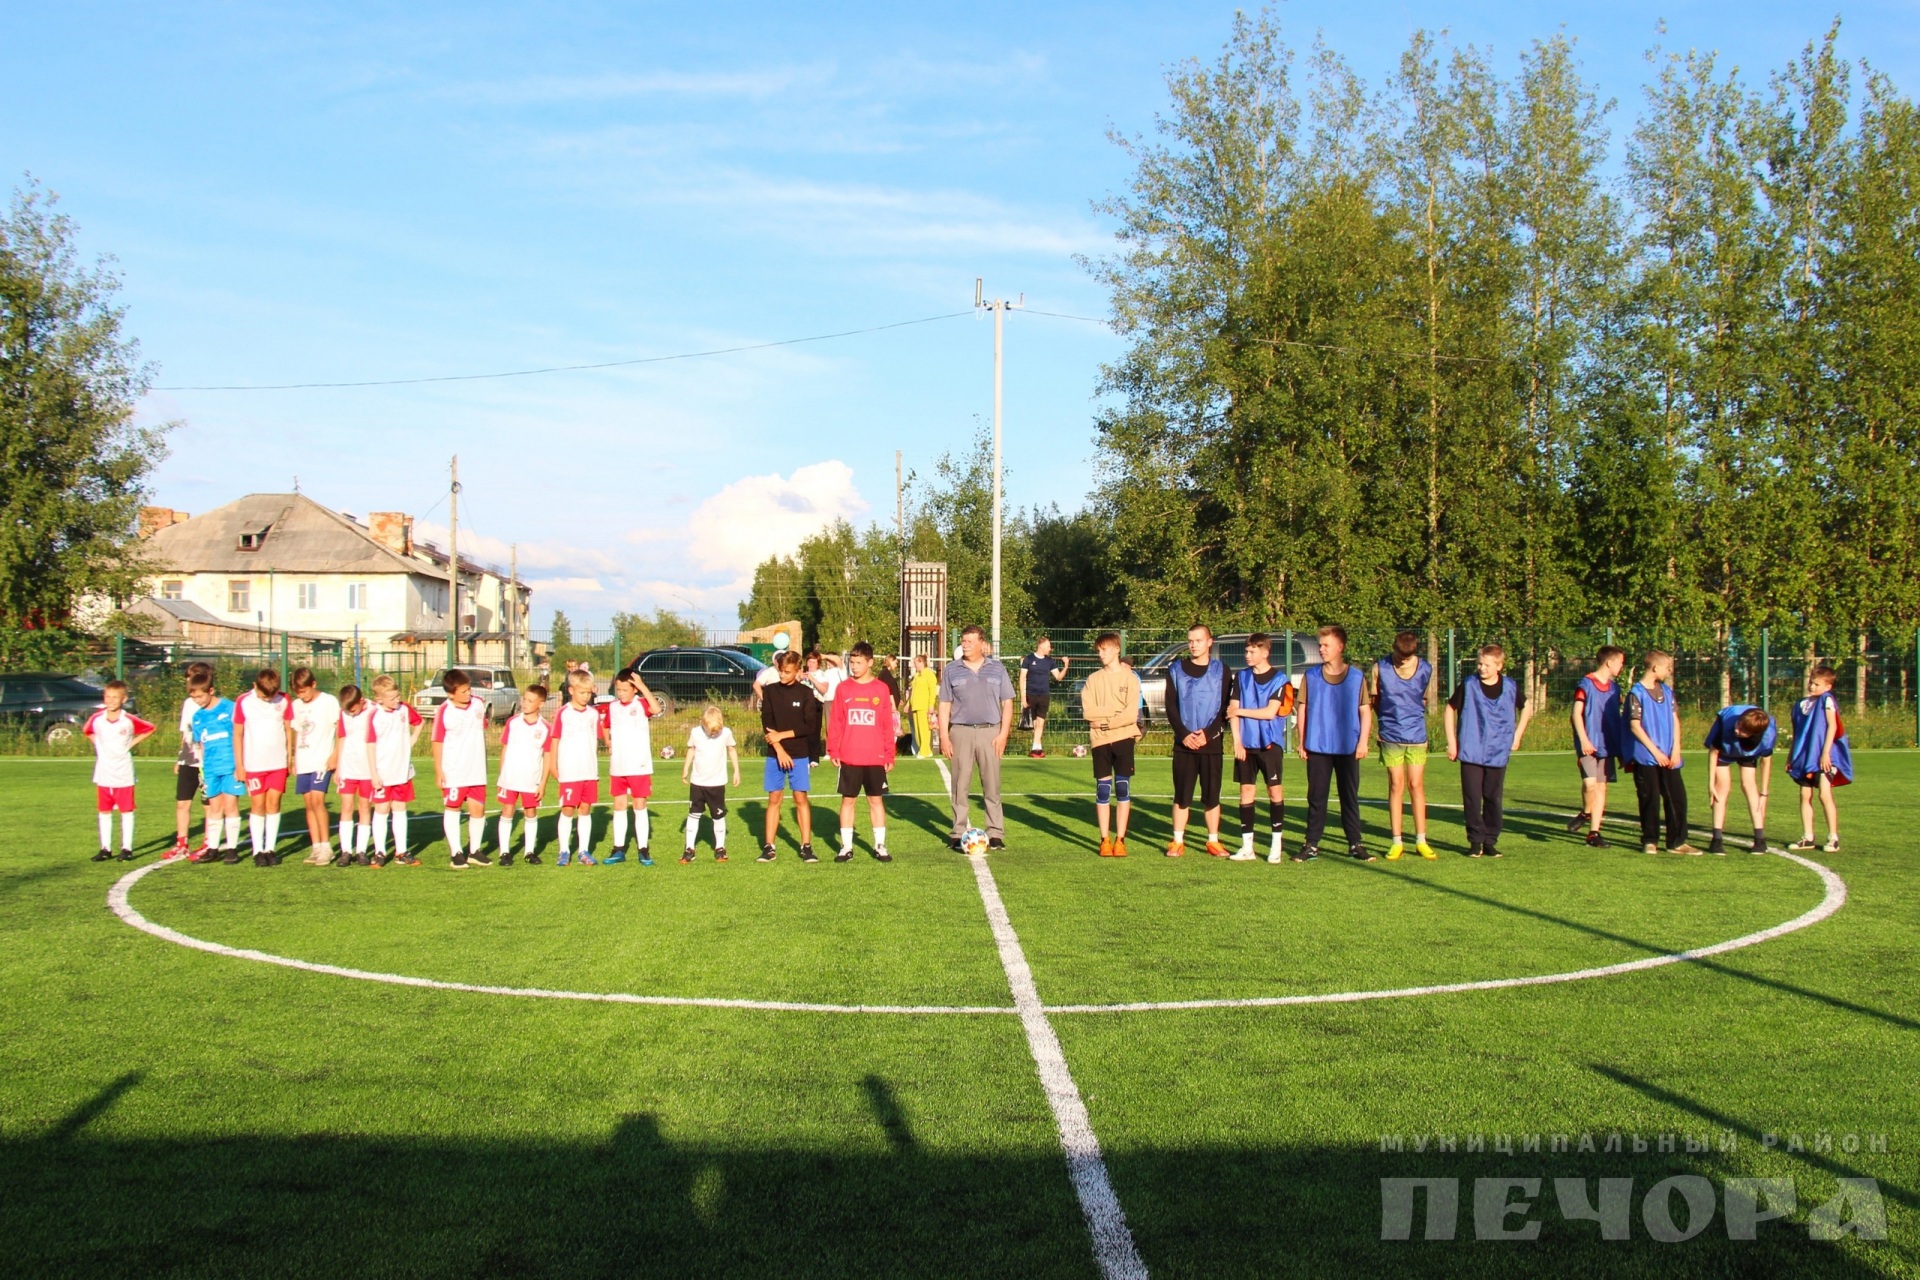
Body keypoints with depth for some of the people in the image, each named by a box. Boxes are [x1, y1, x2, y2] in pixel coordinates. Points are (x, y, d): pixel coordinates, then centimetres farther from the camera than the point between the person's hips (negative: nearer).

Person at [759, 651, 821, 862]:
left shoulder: (805, 693, 0)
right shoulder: (770, 691, 3)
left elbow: (810, 726, -6)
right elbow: (766, 724, -2)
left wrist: (782, 735, -11)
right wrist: (779, 749, -12)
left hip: (800, 755, -1)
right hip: (775, 754, 1)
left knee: (801, 798, -1)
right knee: (774, 799, 3)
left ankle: (806, 846, 2)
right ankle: (768, 847, 6)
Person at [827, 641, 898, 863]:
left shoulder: (881, 689, 1)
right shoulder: (843, 688, 2)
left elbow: (888, 725, 2)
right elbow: (835, 721, 3)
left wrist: (889, 755, 0)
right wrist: (833, 750, -4)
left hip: (875, 758, 0)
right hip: (849, 757, 0)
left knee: (876, 799, 6)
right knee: (847, 799, 5)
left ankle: (880, 845, 13)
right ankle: (846, 847, 12)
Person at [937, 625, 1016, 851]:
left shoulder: (997, 669, 8)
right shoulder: (952, 670, 8)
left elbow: (1007, 703, 7)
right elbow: (944, 705, 7)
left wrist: (1003, 733, -3)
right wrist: (944, 737, -1)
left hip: (990, 732, 0)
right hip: (961, 732, 0)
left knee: (992, 785, 3)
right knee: (960, 785, 1)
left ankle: (996, 833, 8)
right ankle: (959, 834, 7)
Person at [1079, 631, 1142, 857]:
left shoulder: (1130, 678, 1)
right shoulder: (1093, 679, 7)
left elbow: (1131, 715, -9)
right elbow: (1087, 712, -5)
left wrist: (1105, 721, -10)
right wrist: (1116, 712, -9)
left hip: (1123, 738, -2)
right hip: (1100, 740, 2)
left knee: (1123, 789, 0)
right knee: (1102, 790, 2)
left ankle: (1120, 840, 5)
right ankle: (1105, 840, 7)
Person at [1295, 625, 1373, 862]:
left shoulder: (1356, 678, 2)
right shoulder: (1310, 676, 4)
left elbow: (1365, 711, 5)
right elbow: (1302, 709, 7)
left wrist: (1363, 742, -4)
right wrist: (1302, 742, 3)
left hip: (1348, 749, -1)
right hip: (1317, 747, 1)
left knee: (1350, 797, 6)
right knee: (1316, 797, 4)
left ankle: (1355, 844, 12)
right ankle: (1312, 845, 8)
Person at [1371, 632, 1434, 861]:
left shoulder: (1426, 669, -2)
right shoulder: (1380, 668, -6)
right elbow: (1374, 700, 5)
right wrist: (1388, 721, 8)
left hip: (1417, 736, 1)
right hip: (1391, 737, -1)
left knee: (1416, 786, 4)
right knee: (1396, 786, 2)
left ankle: (1421, 841, 10)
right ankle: (1397, 842, 7)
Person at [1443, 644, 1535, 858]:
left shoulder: (1511, 687, 0)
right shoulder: (1468, 686, -4)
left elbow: (1526, 709, 18)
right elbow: (1450, 709, 6)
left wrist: (1517, 735, 11)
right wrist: (1451, 741, 1)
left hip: (1498, 753, 1)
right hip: (1470, 752, -1)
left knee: (1494, 799, 4)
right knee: (1472, 798, -1)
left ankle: (1490, 842, 14)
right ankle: (1475, 842, 8)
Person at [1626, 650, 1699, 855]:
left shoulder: (1666, 690, 12)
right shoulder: (1637, 692, -7)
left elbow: (1675, 719, 13)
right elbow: (1635, 725, -11)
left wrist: (1676, 749, 1)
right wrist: (1655, 751, -13)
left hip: (1669, 757, 6)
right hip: (1646, 757, -6)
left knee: (1677, 797, 2)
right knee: (1650, 800, -1)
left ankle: (1677, 842, 9)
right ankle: (1650, 841, 10)